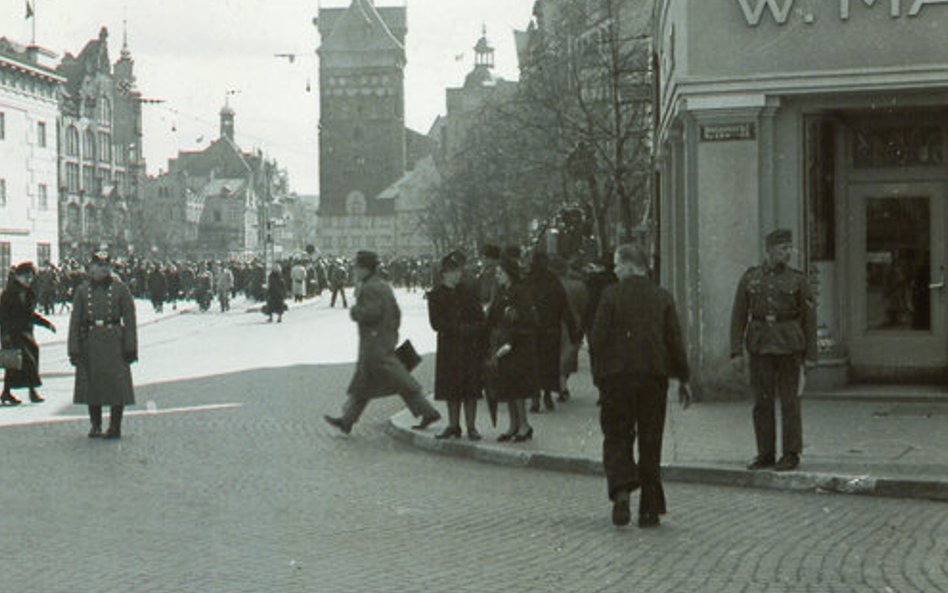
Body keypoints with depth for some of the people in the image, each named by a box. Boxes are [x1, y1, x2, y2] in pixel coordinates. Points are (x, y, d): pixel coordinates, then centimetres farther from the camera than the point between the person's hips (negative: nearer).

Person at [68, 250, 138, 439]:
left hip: (114, 342, -2)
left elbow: (129, 320, -1)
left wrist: (130, 348, -7)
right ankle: (95, 426, 20)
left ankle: (115, 427, 6)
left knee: (117, 385, -3)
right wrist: (74, 349, -1)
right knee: (91, 385, 7)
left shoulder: (120, 289, 1)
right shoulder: (83, 290, 6)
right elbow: (75, 321, 5)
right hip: (90, 343, 2)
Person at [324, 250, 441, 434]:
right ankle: (347, 421, 19)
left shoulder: (369, 288, -16)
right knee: (362, 384, 14)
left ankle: (428, 412, -6)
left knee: (402, 383, -7)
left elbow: (373, 312, -27)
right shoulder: (384, 286, 14)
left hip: (375, 346, -10)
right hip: (387, 341, 10)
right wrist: (391, 333, 23)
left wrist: (354, 312, -10)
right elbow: (396, 313, 17)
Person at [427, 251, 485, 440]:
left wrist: (470, 329, -12)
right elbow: (436, 323, -6)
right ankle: (453, 426, 13)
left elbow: (480, 319, 7)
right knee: (452, 389, 4)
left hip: (471, 347, 1)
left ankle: (471, 427, 4)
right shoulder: (436, 295, 1)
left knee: (471, 389, -1)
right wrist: (459, 329, -13)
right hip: (449, 348, -1)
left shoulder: (468, 292, 8)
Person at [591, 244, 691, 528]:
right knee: (650, 442, 8)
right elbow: (675, 340, 3)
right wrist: (683, 379, 9)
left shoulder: (611, 295, -5)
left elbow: (597, 338, -7)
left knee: (616, 437, 7)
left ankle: (621, 491, -16)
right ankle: (649, 509, 8)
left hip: (617, 376, -2)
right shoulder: (662, 297, 4)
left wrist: (599, 374, 4)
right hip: (654, 376, 3)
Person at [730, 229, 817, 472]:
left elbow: (808, 318, 3)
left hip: (789, 345, -2)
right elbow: (738, 316, 5)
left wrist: (810, 355, -1)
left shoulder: (797, 280, 2)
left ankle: (791, 455, 5)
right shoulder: (750, 277, 6)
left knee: (789, 400, -2)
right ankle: (766, 455, 13)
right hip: (760, 346, 2)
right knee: (762, 401, 4)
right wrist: (736, 351, -2)